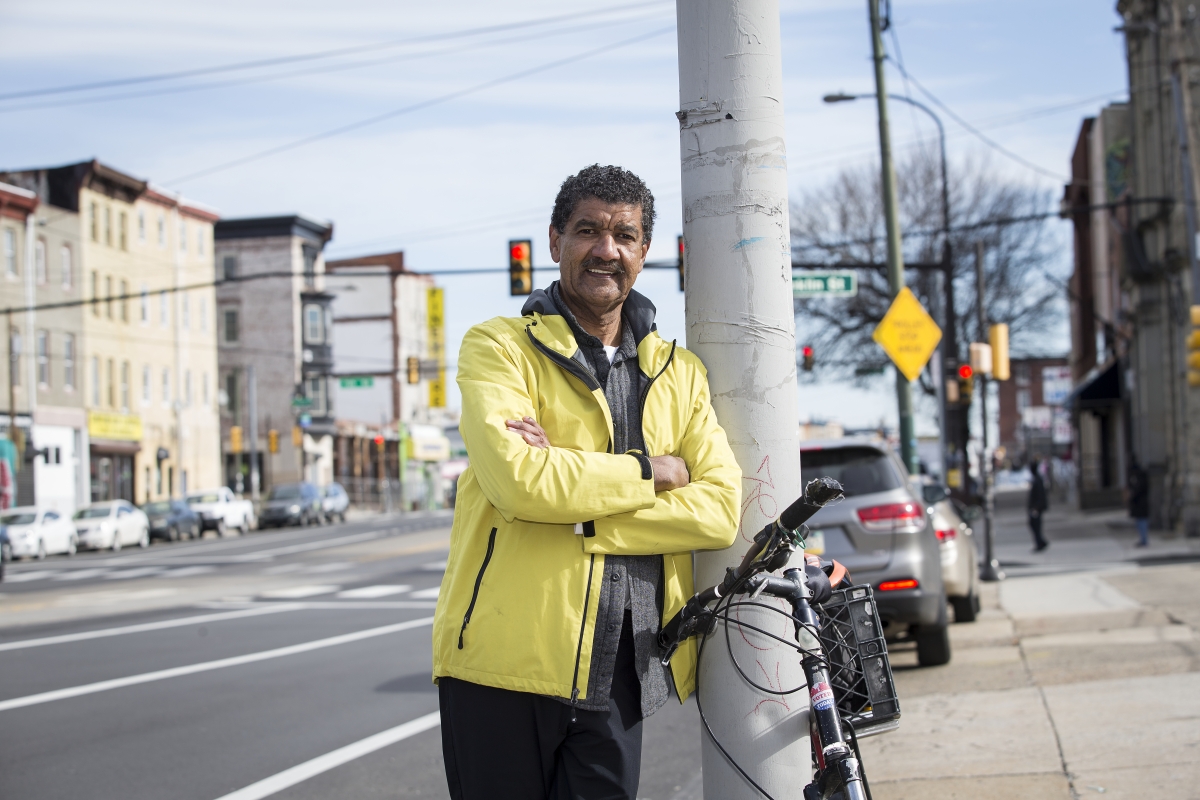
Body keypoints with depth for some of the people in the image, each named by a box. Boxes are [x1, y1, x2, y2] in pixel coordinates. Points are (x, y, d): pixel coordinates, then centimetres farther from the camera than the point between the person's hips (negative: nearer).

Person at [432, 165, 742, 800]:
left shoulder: (680, 374, 13)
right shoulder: (498, 348, 0)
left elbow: (720, 509, -2)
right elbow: (518, 479, -19)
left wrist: (579, 516, -14)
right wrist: (651, 470, -7)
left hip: (618, 672, 4)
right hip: (506, 657, -3)